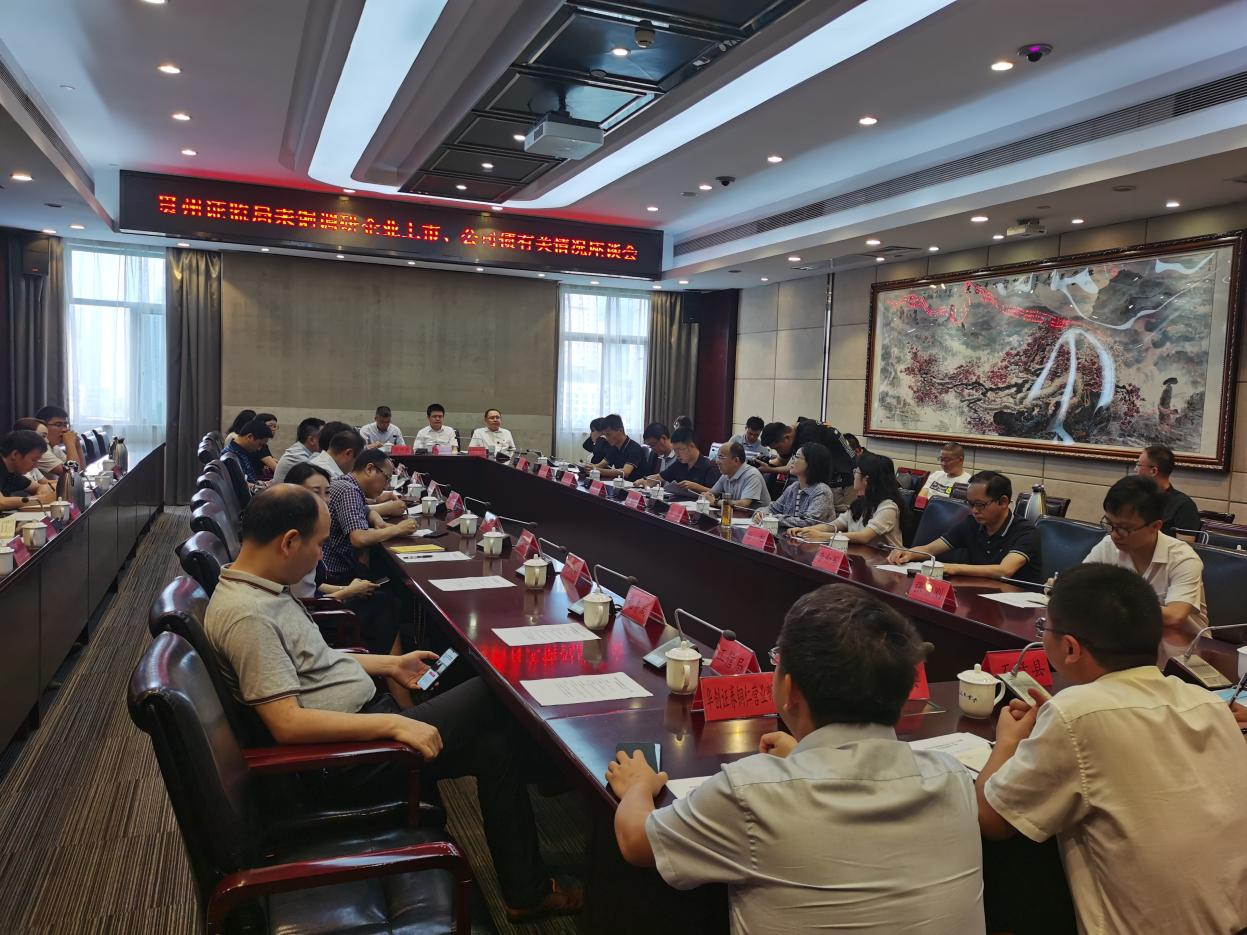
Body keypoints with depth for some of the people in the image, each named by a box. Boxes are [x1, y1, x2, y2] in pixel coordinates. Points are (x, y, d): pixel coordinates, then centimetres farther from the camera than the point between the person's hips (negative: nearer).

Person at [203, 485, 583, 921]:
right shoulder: (246, 615, -24)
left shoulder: (262, 588, 7)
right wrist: (394, 724, -27)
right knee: (496, 695, -5)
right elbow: (287, 723, -28)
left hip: (363, 718, 10)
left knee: (497, 743, 0)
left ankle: (525, 890, 12)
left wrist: (390, 664, 15)